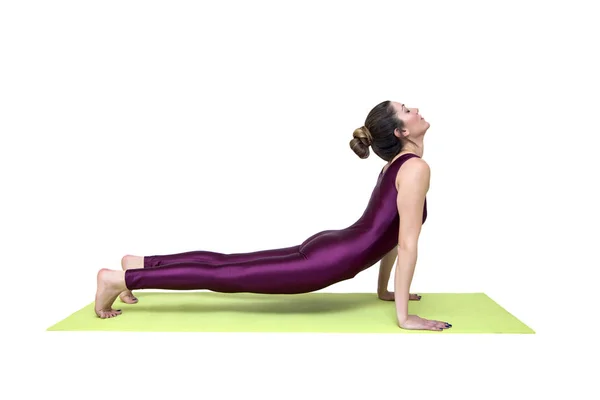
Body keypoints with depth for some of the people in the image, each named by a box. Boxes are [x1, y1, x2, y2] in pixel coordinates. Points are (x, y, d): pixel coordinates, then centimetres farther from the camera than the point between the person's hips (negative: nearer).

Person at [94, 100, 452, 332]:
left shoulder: (398, 163, 14)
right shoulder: (415, 167, -17)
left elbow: (388, 230, 21)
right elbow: (407, 244, -20)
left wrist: (384, 289, 22)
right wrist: (404, 316, -17)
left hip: (326, 248, 9)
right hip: (328, 262, -9)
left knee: (230, 263, 16)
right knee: (227, 275, -4)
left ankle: (139, 263, 26)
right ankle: (119, 279, 3)